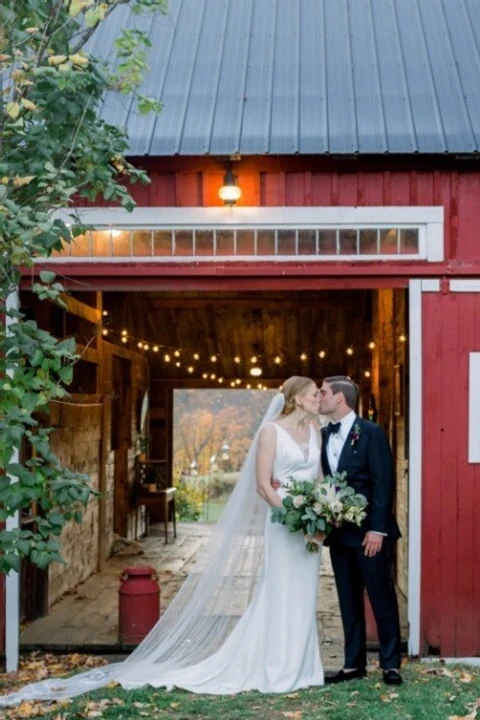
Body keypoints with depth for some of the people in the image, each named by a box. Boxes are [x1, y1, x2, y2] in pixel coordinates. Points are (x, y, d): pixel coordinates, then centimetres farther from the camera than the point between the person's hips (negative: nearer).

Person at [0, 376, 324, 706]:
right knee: (278, 596, -3)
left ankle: (296, 667, 16)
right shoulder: (272, 431, -8)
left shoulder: (314, 431, 11)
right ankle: (273, 669, 7)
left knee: (302, 597, 8)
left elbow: (318, 478, 13)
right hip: (283, 523, -6)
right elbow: (262, 484, -11)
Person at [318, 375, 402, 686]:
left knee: (382, 598, 3)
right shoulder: (323, 435, 9)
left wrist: (377, 529, -16)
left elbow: (383, 483, -12)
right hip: (338, 533, 6)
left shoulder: (371, 433, -9)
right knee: (348, 601, 11)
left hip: (369, 532, -6)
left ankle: (391, 664, 13)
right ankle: (354, 664, 20)